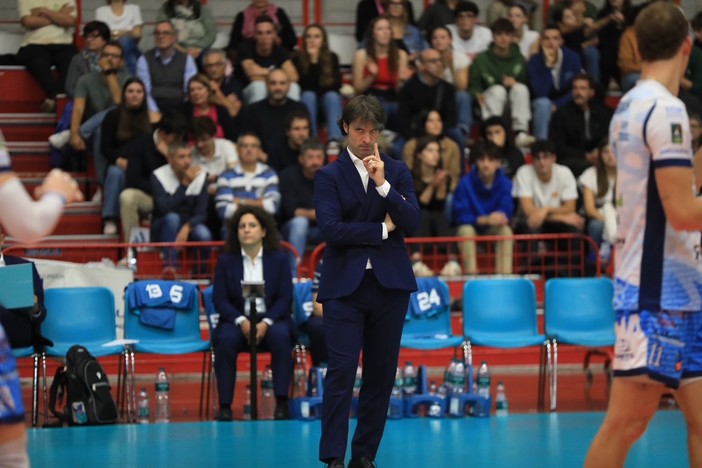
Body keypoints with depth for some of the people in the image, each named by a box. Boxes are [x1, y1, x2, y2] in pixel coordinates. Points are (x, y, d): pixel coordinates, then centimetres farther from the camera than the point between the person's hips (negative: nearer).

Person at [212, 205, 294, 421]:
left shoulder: (279, 259, 6)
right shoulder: (226, 261, 6)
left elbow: (285, 299, -1)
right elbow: (220, 300, -1)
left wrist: (266, 323, -19)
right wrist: (241, 321, -19)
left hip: (270, 320, 0)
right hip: (237, 320, 0)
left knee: (281, 336, -34)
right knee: (226, 339, -33)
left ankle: (281, 403, -30)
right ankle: (224, 406, -29)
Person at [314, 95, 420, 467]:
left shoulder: (397, 171, 9)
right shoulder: (329, 176, 1)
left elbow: (413, 222, -3)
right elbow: (330, 228, -11)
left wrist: (383, 183, -13)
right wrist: (382, 229, -6)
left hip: (390, 283, 3)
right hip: (345, 285, -3)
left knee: (381, 374, 5)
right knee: (341, 372, -10)